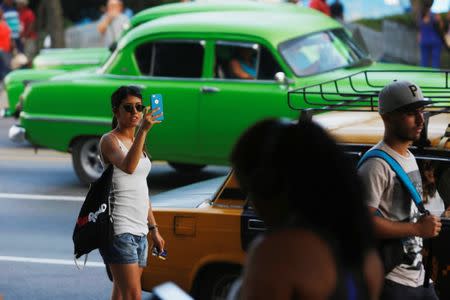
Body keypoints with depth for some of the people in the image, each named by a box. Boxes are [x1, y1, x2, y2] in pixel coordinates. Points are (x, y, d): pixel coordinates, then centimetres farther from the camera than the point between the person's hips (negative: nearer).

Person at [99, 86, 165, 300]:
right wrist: (143, 130, -37)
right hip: (119, 228, -8)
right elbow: (128, 167, -28)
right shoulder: (109, 141, -6)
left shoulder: (137, 143, 18)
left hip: (139, 230, 8)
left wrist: (154, 229, 20)